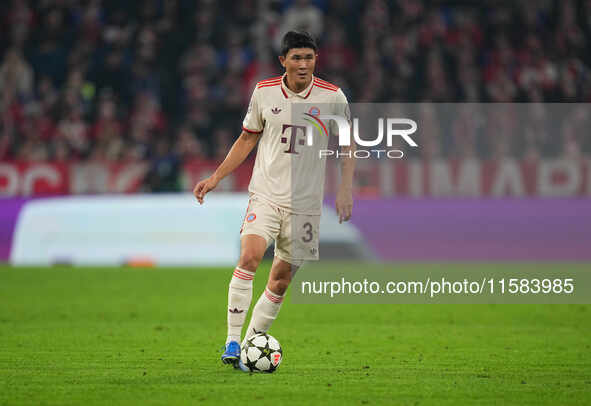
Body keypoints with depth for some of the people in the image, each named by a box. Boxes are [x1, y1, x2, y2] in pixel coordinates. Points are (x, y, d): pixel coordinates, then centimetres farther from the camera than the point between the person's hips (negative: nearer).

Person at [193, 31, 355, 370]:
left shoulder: (332, 97, -2)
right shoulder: (264, 93, 1)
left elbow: (347, 144, 10)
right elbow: (248, 139, 14)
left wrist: (345, 189, -1)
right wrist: (216, 178, 9)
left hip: (305, 202, 1)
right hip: (265, 195, -1)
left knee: (281, 280, 2)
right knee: (250, 255, -23)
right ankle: (233, 342, -19)